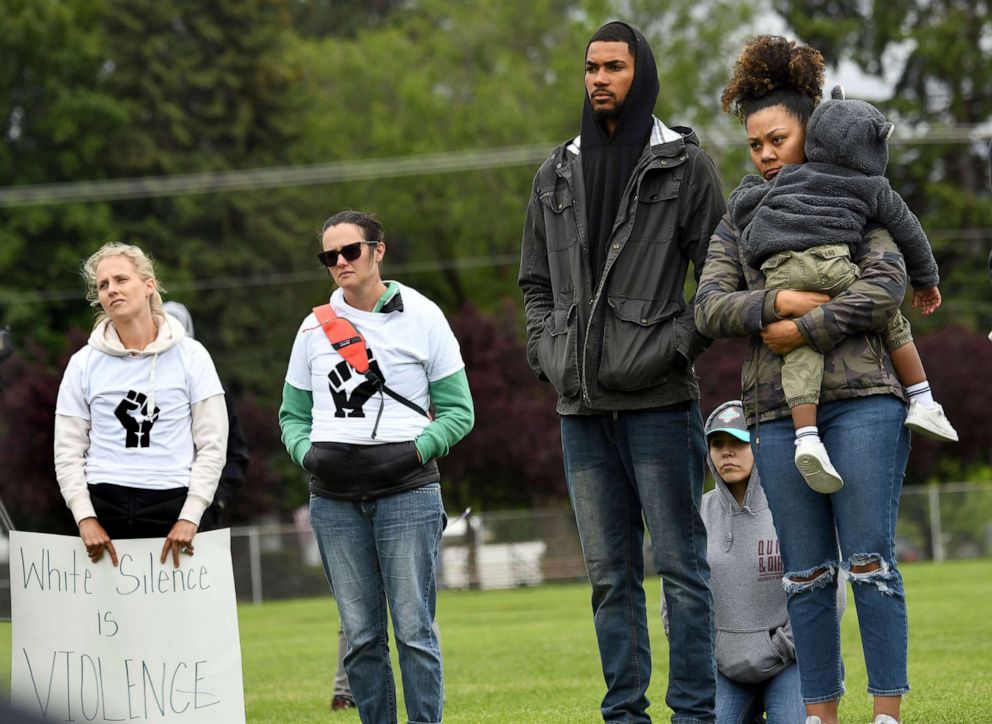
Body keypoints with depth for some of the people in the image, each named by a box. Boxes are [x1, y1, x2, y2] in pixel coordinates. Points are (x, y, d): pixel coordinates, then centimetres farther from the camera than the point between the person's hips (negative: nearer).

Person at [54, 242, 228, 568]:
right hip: (105, 508, 1)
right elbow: (68, 451, 7)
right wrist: (85, 518, -5)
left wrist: (189, 517, -7)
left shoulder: (190, 356, 5)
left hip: (171, 506, -1)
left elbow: (212, 445, 2)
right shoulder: (84, 363, 8)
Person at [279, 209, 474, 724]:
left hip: (407, 492, -3)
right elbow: (293, 414, 18)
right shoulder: (315, 327, 12)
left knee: (414, 630, -7)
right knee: (360, 636, 3)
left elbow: (457, 411, 4)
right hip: (334, 498, 3)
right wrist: (307, 453, -2)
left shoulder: (421, 317, 3)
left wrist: (416, 450, -11)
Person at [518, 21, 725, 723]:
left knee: (680, 564, -3)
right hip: (581, 404, 5)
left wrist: (675, 346, -12)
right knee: (611, 573, 8)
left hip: (659, 400, -5)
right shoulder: (557, 174, 14)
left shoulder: (686, 164, 1)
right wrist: (547, 351, 7)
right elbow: (536, 280, 22)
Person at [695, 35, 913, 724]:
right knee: (806, 576, 4)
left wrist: (807, 329, -10)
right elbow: (709, 307, 5)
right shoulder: (741, 221, 17)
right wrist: (775, 303, -12)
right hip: (780, 409, 3)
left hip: (861, 400, -3)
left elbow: (886, 286, -6)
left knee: (870, 563, -7)